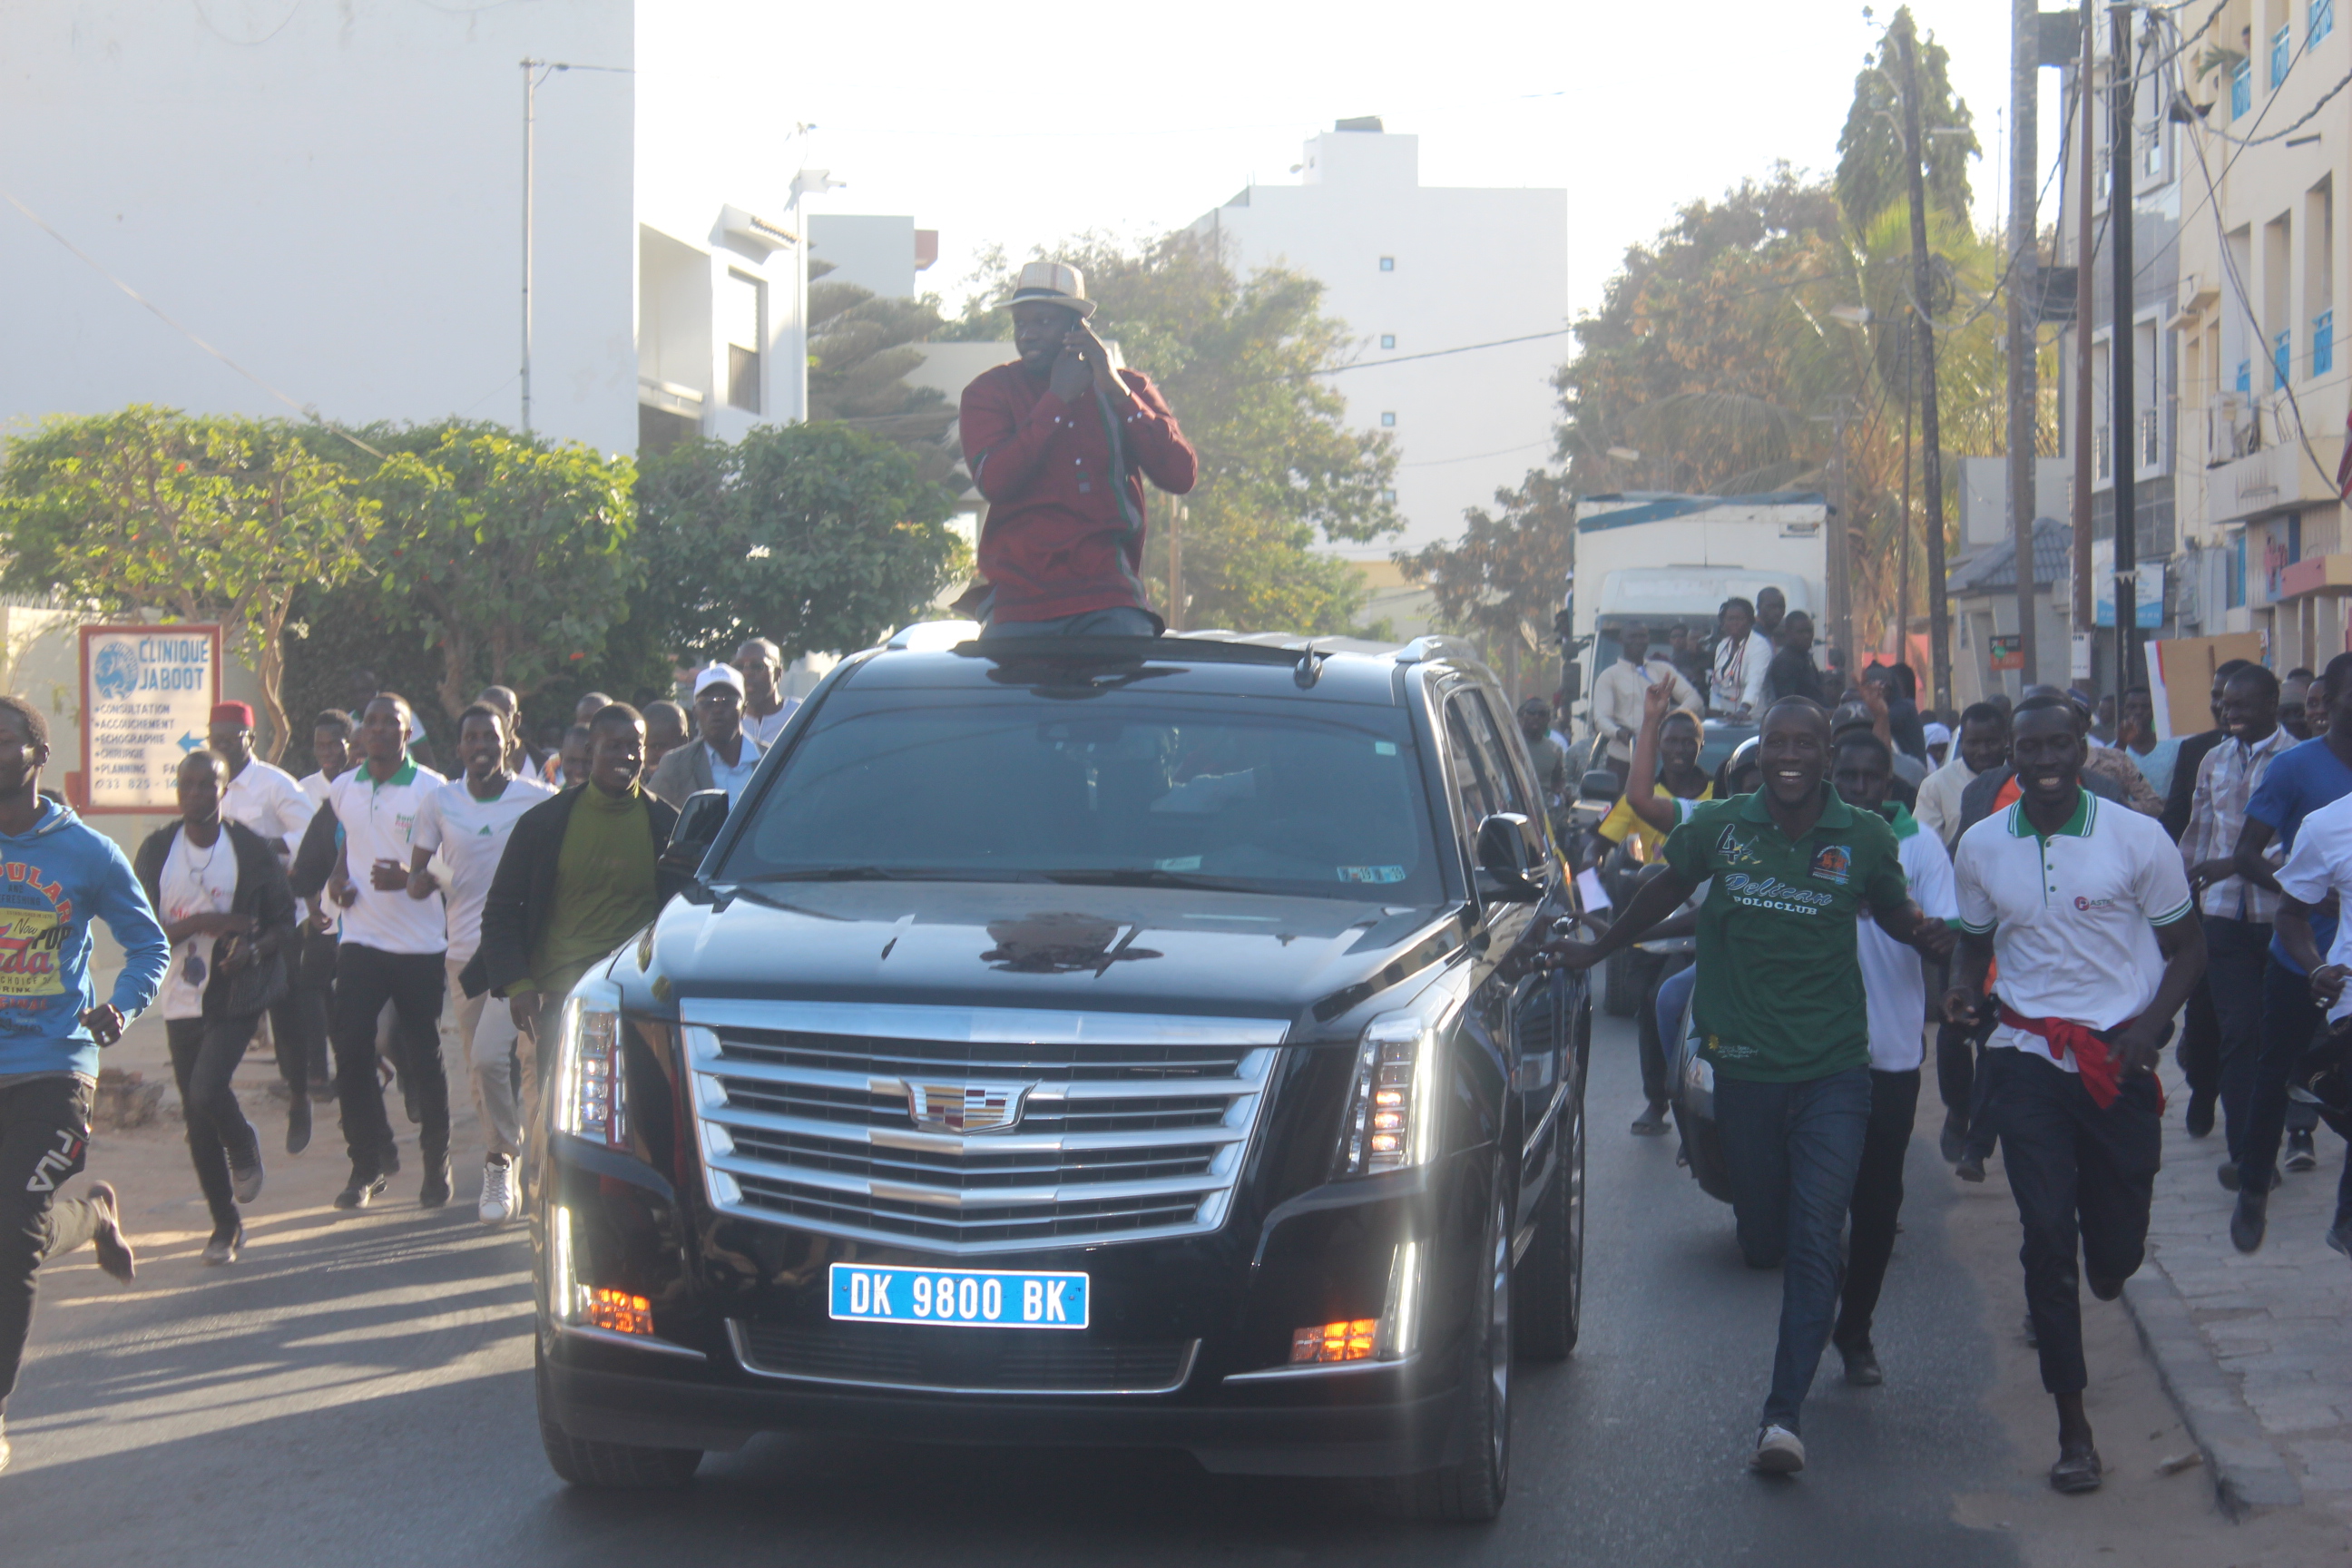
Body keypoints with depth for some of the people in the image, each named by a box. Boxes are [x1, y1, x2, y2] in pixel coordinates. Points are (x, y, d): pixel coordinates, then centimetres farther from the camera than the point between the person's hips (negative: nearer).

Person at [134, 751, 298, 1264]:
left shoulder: (253, 850, -3)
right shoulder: (157, 851, 1)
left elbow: (286, 926, 1)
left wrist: (255, 948, -20)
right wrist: (207, 923, -17)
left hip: (236, 998, -3)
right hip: (181, 1003, 3)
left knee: (207, 1091, -22)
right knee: (196, 1118, 7)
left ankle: (244, 1147, 13)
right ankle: (225, 1223, 22)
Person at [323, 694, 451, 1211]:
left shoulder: (431, 790, -6)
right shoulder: (343, 790, 9)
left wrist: (410, 877, -23)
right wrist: (338, 879, 5)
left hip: (420, 945, -3)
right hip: (361, 941, 4)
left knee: (423, 1059, 4)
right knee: (350, 1053, -4)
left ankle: (436, 1163, 20)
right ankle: (369, 1161, 9)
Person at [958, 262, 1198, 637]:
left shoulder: (1129, 389, 14)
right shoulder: (989, 392, 10)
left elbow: (1181, 476, -2)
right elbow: (995, 481, -10)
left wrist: (1116, 392, -8)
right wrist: (1057, 399, -7)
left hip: (1109, 601, 1)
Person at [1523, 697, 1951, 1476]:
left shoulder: (1864, 838, -2)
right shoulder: (1719, 827, -1)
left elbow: (1893, 911, 15)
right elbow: (1666, 889, 17)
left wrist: (1930, 934, -5)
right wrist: (1594, 951, 24)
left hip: (1832, 1069, -2)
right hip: (1745, 1066, 2)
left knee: (1815, 1239, -12)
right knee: (1763, 1241, 11)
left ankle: (1784, 1414, -13)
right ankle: (1813, 1315, 47)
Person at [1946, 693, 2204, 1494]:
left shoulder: (2137, 838, -5)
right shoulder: (1980, 847, 3)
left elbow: (2187, 946, 3)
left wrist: (2150, 1023, -13)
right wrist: (1964, 986, -6)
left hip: (2120, 1058, -1)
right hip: (2029, 1058, 1)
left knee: (2116, 1246, 6)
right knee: (2046, 1232, -8)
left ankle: (2087, 1282, 47)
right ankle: (2072, 1425, -2)